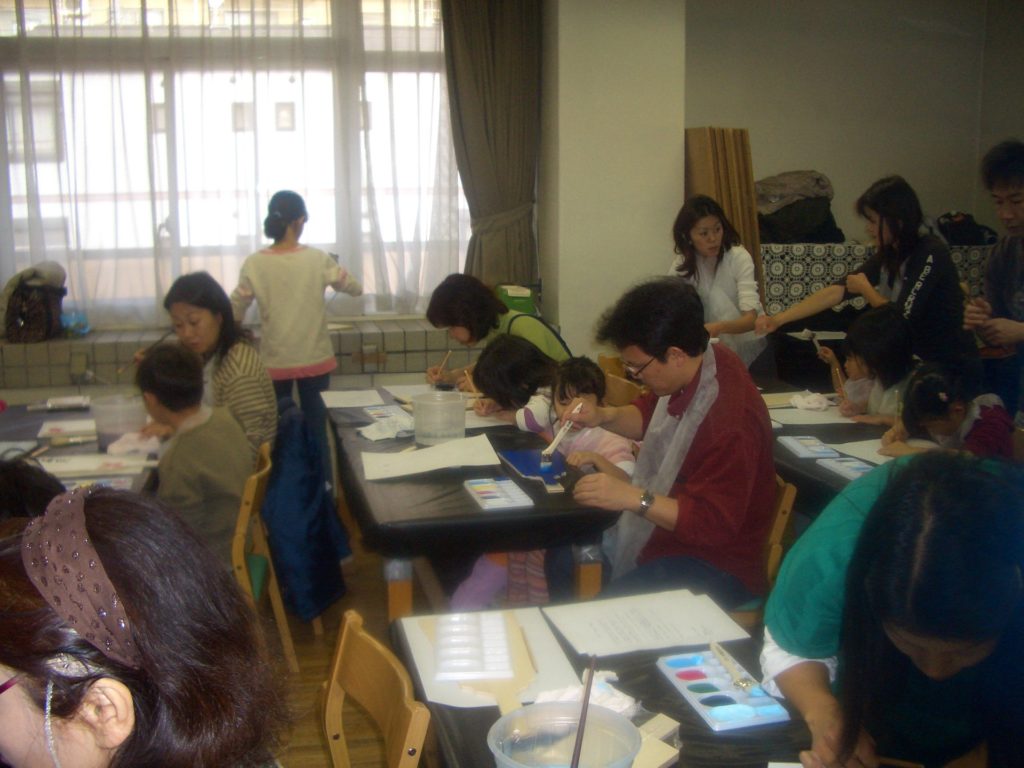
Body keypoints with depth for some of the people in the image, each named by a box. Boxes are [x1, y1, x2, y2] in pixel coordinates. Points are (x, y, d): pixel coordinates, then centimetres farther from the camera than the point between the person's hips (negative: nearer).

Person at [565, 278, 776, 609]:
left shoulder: (731, 422, -31)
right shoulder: (690, 371, -5)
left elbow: (714, 523, -27)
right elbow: (650, 413, 17)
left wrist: (632, 497, -33)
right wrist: (603, 416, -2)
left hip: (714, 566, -9)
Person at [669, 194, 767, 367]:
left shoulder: (739, 258, -16)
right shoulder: (682, 265, -6)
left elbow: (751, 318, -26)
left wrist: (718, 327, -44)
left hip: (747, 342, -3)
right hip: (715, 344, 3)